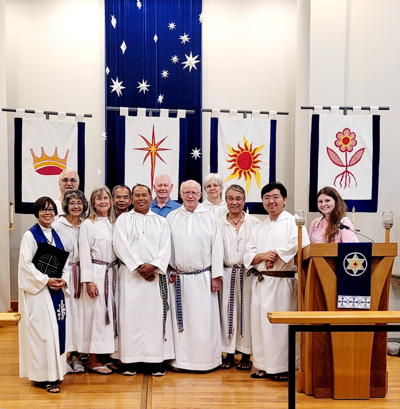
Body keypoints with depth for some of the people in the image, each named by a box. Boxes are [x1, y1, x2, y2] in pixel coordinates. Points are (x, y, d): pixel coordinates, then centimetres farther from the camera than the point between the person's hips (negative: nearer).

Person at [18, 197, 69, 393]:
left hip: (56, 289, 6)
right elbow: (25, 264, -14)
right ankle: (44, 376, 4)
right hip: (38, 290, -6)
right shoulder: (30, 235, -6)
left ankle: (54, 371, 20)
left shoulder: (56, 235, 12)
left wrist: (63, 280, -6)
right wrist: (46, 280, -18)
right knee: (42, 331, -4)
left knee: (56, 329, 9)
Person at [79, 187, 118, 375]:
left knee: (111, 312, 8)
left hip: (112, 273, 6)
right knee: (96, 313, -3)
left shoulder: (113, 223, 12)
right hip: (96, 272, -6)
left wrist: (117, 273, 7)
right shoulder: (87, 224, -4)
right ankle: (93, 360, 8)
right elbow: (84, 254, -9)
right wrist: (88, 281, -14)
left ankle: (105, 355, 19)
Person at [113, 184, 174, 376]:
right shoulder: (123, 219, 9)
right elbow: (121, 245, -3)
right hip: (131, 274, -1)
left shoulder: (161, 222, 14)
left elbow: (165, 248, 4)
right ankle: (130, 360, 4)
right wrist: (139, 266, -11)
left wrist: (153, 265, -13)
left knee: (156, 315, -1)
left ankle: (156, 361, 3)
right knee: (131, 315, -2)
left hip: (155, 275, 1)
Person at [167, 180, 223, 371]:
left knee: (203, 319, 2)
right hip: (177, 277, 2)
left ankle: (205, 359, 13)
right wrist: (167, 271, 0)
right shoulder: (171, 217, 6)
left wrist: (216, 276, -3)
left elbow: (216, 247, 0)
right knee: (179, 319, 7)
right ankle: (180, 359, 17)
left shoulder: (209, 217, 1)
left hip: (202, 278, -1)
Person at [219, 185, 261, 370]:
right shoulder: (219, 223, 7)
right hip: (227, 273, 1)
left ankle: (246, 354, 15)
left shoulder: (254, 223, 3)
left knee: (246, 311, 3)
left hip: (248, 273, -1)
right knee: (227, 311, 4)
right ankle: (229, 353, 16)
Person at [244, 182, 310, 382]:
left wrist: (275, 256, -12)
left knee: (280, 324, -5)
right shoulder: (259, 228, 18)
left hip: (282, 281, -6)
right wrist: (263, 256, -10)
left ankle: (283, 367, 7)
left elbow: (301, 246, -19)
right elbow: (248, 255, 12)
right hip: (260, 281, 6)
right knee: (259, 322, 8)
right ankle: (265, 366, 19)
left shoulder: (293, 222, -1)